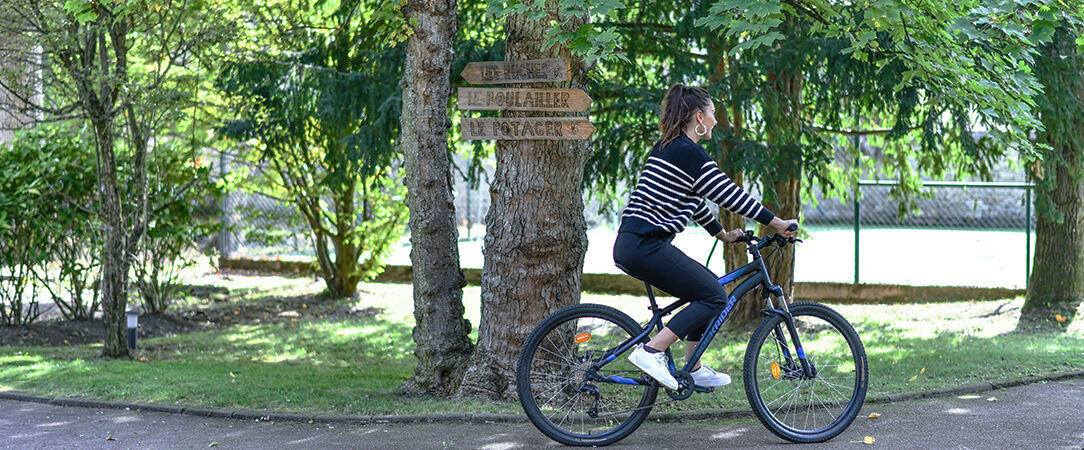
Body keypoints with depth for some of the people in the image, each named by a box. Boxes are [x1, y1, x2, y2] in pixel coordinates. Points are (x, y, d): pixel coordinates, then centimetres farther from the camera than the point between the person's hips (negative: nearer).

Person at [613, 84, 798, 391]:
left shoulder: (665, 147, 19)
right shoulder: (689, 153, -11)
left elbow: (693, 201, 28)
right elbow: (729, 195, -10)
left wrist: (723, 234, 34)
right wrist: (778, 224, -3)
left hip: (630, 243, 10)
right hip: (647, 246, -10)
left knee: (709, 286, 19)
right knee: (715, 297, -5)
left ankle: (693, 369, 20)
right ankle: (651, 351, -13)